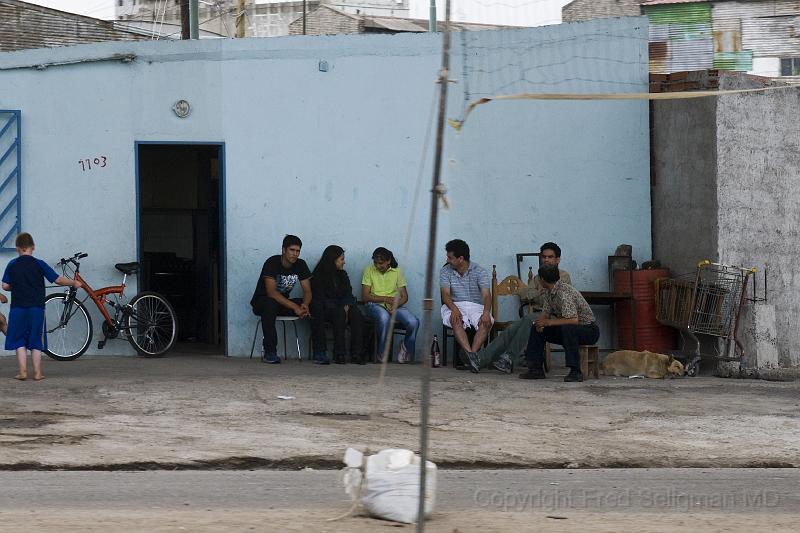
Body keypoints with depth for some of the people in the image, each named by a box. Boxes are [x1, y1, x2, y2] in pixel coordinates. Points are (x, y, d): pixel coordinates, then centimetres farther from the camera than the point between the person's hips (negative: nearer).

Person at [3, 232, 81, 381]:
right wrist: (74, 283, 12)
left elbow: (5, 286, 1)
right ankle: (37, 373, 6)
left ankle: (23, 371, 0)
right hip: (36, 308, 0)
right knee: (36, 342, 7)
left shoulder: (12, 265, 0)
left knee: (19, 342, 7)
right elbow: (58, 280, -4)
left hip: (18, 308, 0)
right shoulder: (39, 264, -4)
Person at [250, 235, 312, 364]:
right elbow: (272, 292, -29)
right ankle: (270, 352, -39)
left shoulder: (301, 265, -2)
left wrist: (304, 304, -30)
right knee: (271, 304, -41)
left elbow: (307, 291, -5)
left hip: (284, 302, 5)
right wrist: (294, 307, -37)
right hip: (261, 301, -5)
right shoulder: (272, 263, -21)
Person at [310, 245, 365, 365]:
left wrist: (346, 306, -16)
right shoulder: (318, 277, -2)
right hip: (325, 310, -5)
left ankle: (357, 354, -32)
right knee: (339, 314, -36)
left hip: (342, 307, 5)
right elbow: (319, 298, -10)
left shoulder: (342, 275, 17)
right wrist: (341, 309, -21)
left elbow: (348, 294, 8)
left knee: (357, 314, -27)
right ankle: (339, 354, -35)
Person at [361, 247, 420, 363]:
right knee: (384, 317, -40)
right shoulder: (369, 271, 4)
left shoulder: (397, 271, 9)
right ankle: (381, 354, -23)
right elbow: (365, 296, -3)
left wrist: (396, 305, -16)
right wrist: (385, 299, -13)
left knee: (413, 322, -27)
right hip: (376, 305, -2)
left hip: (395, 306, 2)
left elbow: (404, 296, 6)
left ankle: (407, 351, 2)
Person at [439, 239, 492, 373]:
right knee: (456, 321, -36)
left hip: (476, 306, 0)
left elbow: (486, 295, -14)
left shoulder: (480, 271, -1)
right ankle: (470, 354, -50)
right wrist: (454, 309, -30)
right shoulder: (445, 271, 5)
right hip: (455, 305, 0)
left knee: (486, 322, -33)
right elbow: (445, 294, -8)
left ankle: (472, 353, -45)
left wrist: (486, 312, -35)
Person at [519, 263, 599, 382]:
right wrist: (541, 322, -16)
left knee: (568, 328, -40)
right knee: (537, 328, 4)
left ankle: (575, 371, -35)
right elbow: (545, 313, 8)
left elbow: (573, 320, -36)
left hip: (588, 330, -9)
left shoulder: (564, 293, -27)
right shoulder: (547, 292, 3)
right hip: (566, 330, 9)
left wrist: (549, 322, -31)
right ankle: (536, 369, 5)